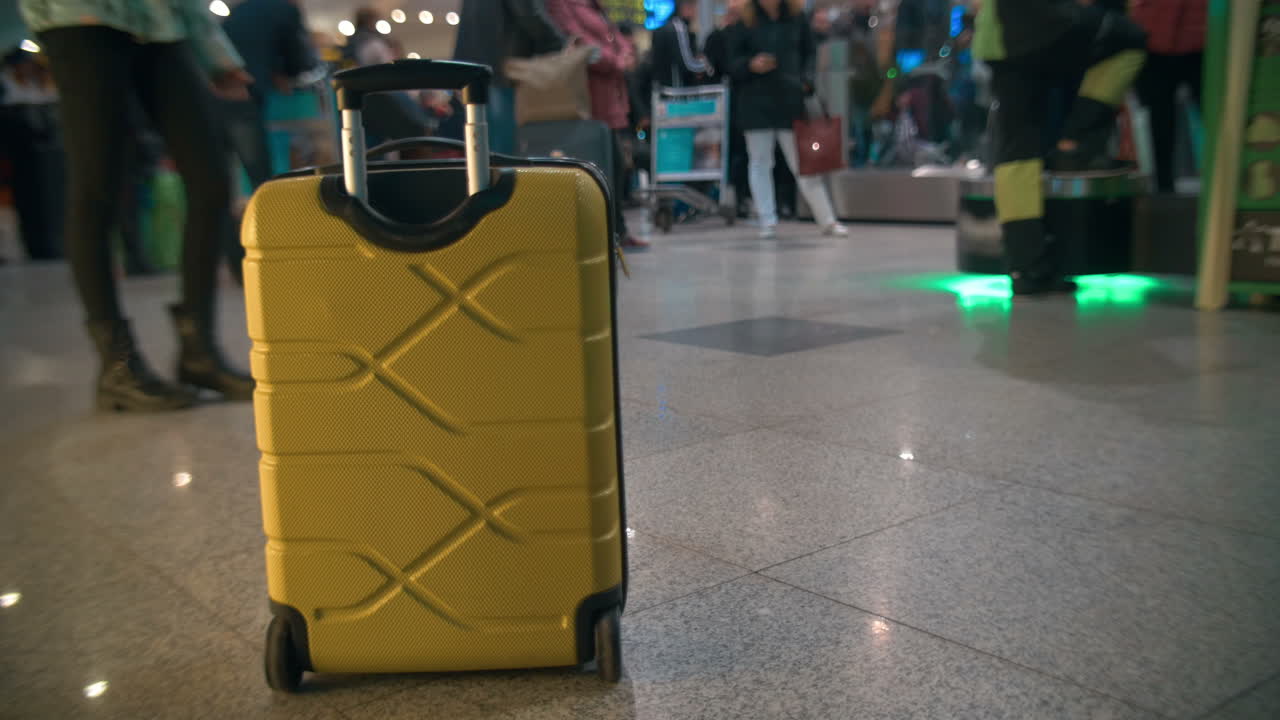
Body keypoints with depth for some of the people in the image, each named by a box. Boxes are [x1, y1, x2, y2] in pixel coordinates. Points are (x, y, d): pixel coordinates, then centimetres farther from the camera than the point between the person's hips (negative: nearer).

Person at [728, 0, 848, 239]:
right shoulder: (746, 21, -1)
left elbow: (809, 54, 12)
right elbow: (733, 63, 3)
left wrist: (807, 81, -3)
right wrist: (751, 65, -17)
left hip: (790, 100, 0)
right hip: (756, 103, 0)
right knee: (760, 163, 5)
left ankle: (828, 221, 8)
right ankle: (768, 222, 13)